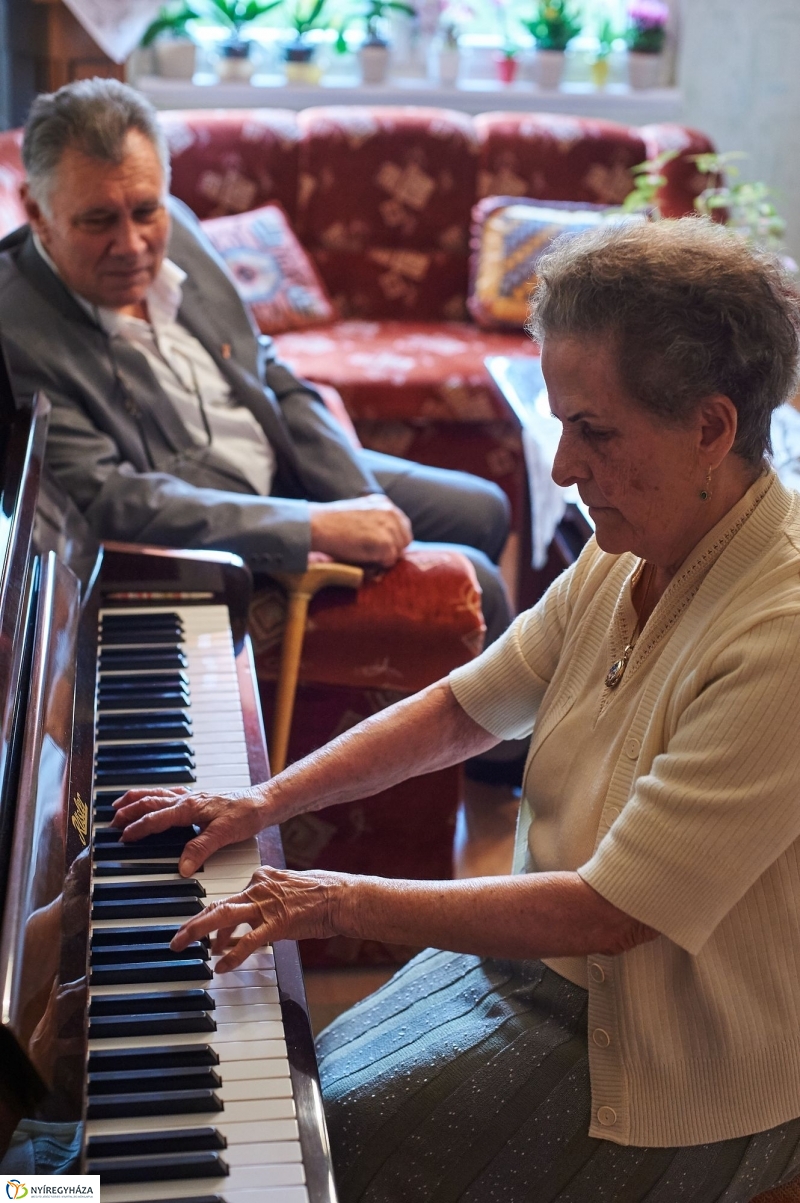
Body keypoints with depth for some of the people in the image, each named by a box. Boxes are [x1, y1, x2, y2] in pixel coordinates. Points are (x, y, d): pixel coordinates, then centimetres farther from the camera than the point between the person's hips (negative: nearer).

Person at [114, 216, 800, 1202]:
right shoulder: (629, 557, -3)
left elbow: (609, 914, -30)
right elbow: (463, 710, 8)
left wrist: (348, 904, -23)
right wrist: (263, 802, 1)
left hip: (678, 1074, -7)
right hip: (552, 952, 8)